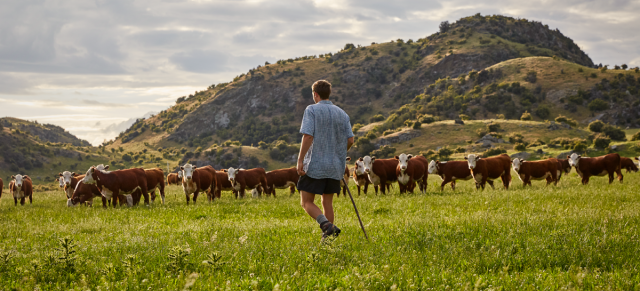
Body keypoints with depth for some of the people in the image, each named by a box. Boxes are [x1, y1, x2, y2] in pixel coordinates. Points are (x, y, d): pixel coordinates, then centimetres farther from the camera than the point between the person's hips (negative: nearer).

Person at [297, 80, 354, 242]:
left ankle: (326, 224, -22)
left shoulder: (311, 110, -6)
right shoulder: (342, 114, 9)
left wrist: (300, 160, -14)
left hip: (314, 165, -5)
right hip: (335, 166, 5)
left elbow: (308, 136, -17)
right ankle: (328, 236, 9)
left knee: (306, 202, 1)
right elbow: (350, 140, 5)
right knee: (327, 202, 13)